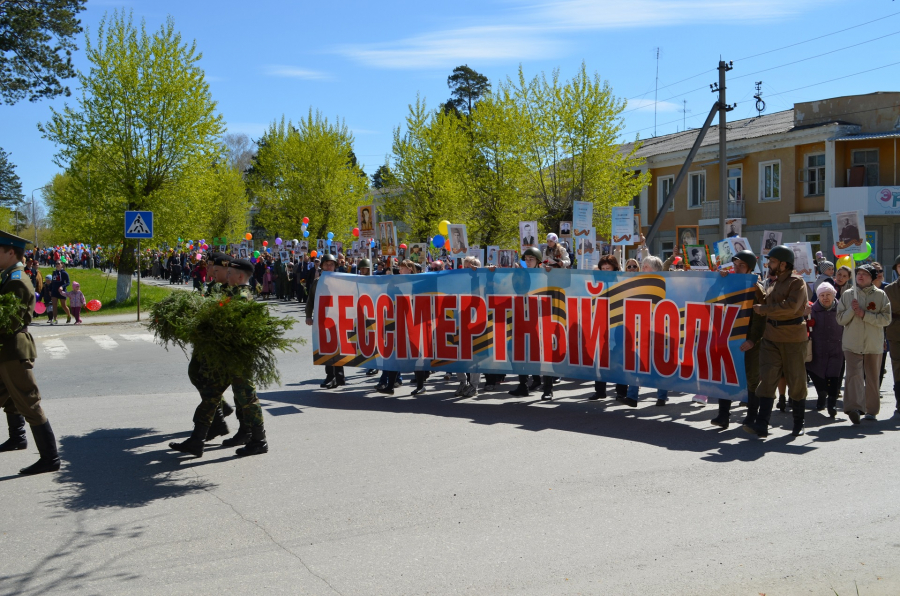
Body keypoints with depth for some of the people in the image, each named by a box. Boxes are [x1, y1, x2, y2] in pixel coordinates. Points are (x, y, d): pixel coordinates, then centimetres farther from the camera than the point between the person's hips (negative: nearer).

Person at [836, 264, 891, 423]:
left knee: (873, 378, 8)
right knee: (854, 374, -14)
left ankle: (872, 410, 17)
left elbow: (886, 319, -6)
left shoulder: (881, 295, 3)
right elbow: (840, 319, 6)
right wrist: (852, 310, -12)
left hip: (874, 344, 0)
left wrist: (864, 314, -15)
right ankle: (854, 408, -22)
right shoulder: (847, 295, 8)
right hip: (852, 343, 0)